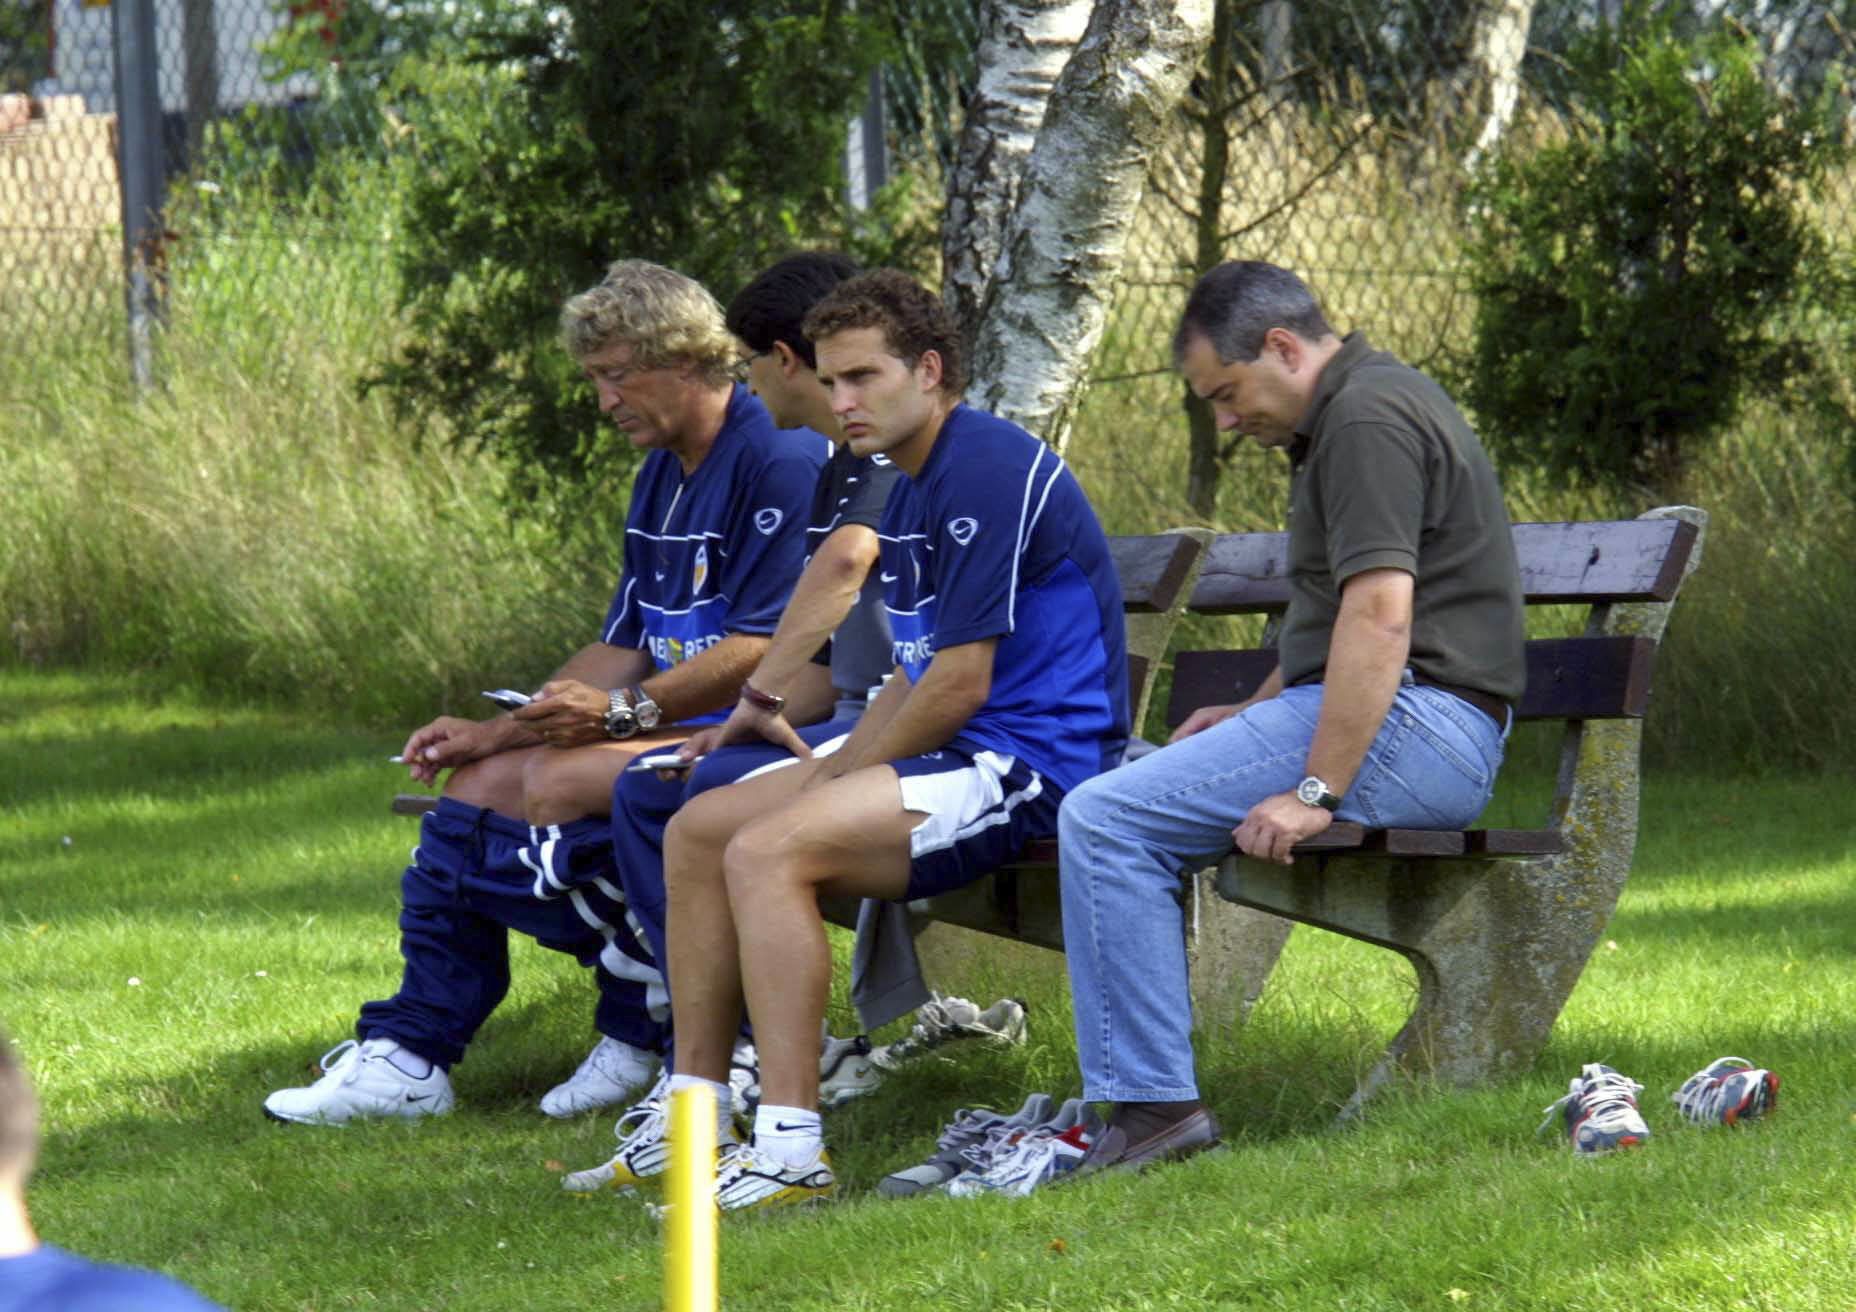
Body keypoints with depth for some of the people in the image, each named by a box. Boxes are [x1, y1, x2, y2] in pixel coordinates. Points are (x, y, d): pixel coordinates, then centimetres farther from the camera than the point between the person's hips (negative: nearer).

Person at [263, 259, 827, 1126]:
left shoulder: (780, 460, -14)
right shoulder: (663, 474, 17)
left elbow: (766, 649, -21)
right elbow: (623, 649, 19)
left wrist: (623, 711, -24)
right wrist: (495, 733, 8)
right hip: (666, 731, 10)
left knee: (558, 784, -26)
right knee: (478, 784, -2)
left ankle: (643, 1022, -11)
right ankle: (407, 1055, -4)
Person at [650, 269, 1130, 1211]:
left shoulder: (988, 472, -16)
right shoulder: (911, 493, 18)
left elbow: (961, 684, -19)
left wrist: (839, 782, -8)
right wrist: (830, 772, 6)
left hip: (1033, 762, -11)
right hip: (967, 756, 11)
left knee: (767, 851, -26)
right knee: (698, 831, 8)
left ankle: (791, 1151, -30)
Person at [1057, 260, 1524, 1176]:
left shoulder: (1366, 420, -14)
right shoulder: (1356, 409, 21)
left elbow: (1379, 618, -23)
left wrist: (1316, 791, -25)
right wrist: (1253, 715, 22)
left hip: (1411, 724, -11)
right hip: (1419, 733, 11)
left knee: (1106, 819, -17)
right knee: (1112, 798, 19)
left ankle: (1154, 1106, -18)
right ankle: (1140, 1095, 14)